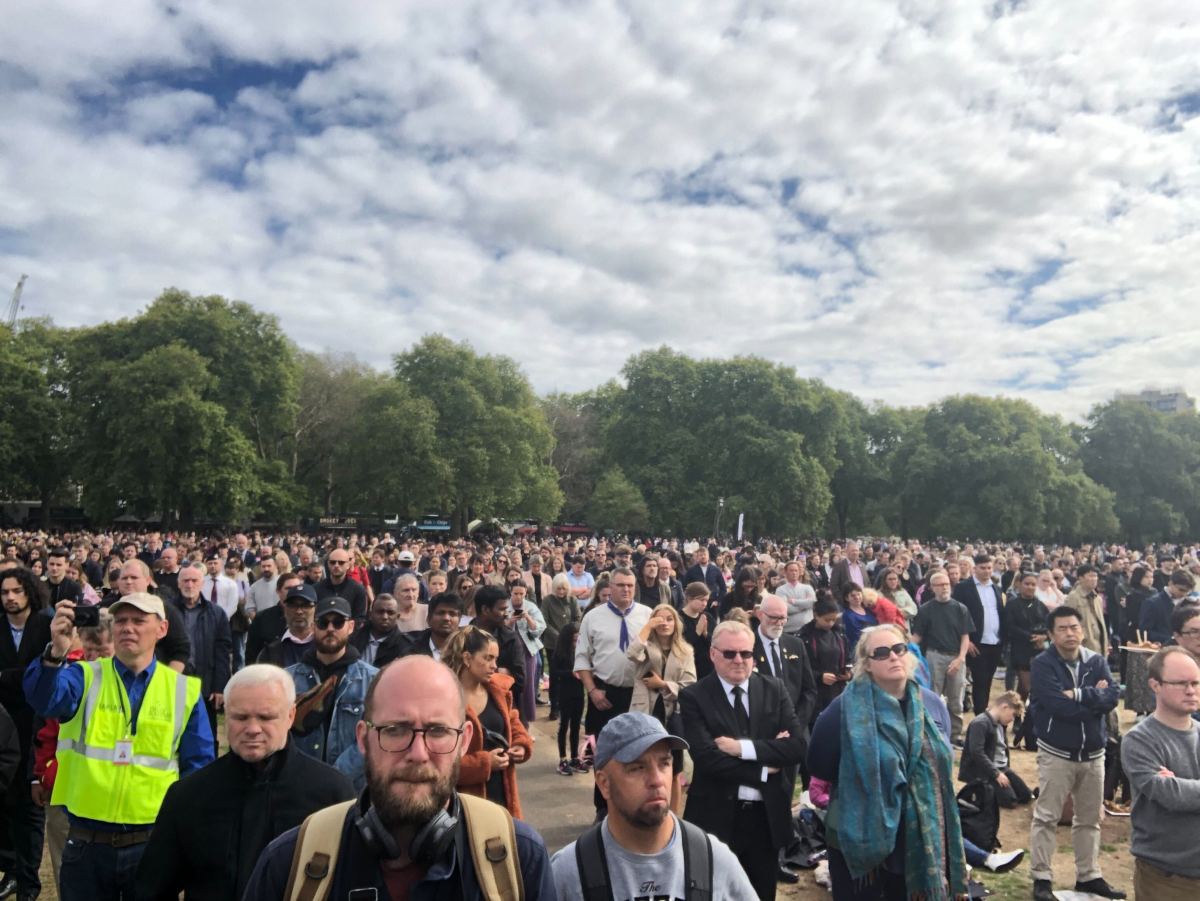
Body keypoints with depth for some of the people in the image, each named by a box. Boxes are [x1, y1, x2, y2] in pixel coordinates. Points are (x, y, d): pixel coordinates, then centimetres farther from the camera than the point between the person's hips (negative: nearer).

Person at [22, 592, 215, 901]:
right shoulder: (85, 677, -1)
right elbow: (44, 699, -24)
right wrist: (55, 653, -42)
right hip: (86, 842, 0)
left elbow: (199, 766, 2)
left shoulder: (184, 689, -1)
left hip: (152, 841, 0)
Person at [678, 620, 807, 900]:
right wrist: (763, 769, -13)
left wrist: (743, 748, -19)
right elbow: (706, 758, -19)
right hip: (717, 818, -3)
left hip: (767, 816, 3)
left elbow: (798, 746, -9)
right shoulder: (694, 697, -9)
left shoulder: (774, 690, 1)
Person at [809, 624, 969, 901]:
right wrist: (859, 780, -7)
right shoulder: (847, 709, -16)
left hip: (920, 840, 4)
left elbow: (941, 763, 14)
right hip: (860, 840, -4)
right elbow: (819, 764, -12)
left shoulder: (931, 704, 1)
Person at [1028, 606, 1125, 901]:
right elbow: (1059, 705, -23)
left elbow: (1112, 697, -11)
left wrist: (1078, 694, -23)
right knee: (1046, 817, 0)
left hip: (1093, 753, 5)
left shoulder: (1096, 661, 2)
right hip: (1056, 753, -5)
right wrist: (1094, 698, -13)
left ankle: (1088, 875, 31)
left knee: (1089, 818, 17)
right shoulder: (1042, 664, -13)